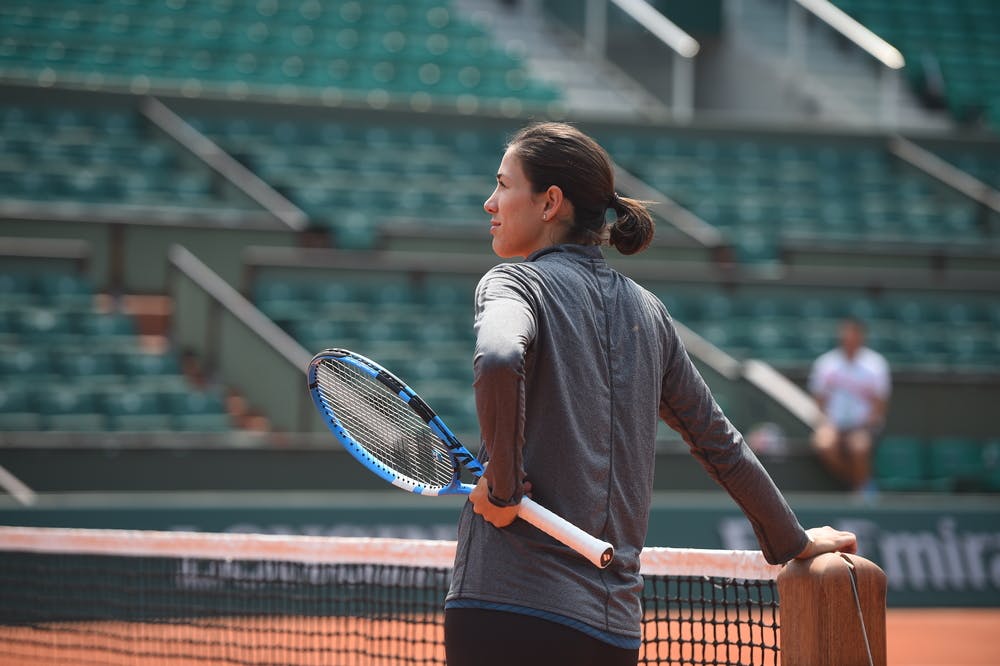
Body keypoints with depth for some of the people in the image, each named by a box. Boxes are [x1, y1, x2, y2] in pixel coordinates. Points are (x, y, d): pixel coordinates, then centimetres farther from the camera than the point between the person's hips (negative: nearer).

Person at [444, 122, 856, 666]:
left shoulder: (515, 283, -2)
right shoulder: (647, 312, 16)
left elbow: (498, 361, -26)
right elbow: (720, 443, 23)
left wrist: (501, 483, -13)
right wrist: (793, 541, 35)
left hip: (508, 608, -6)